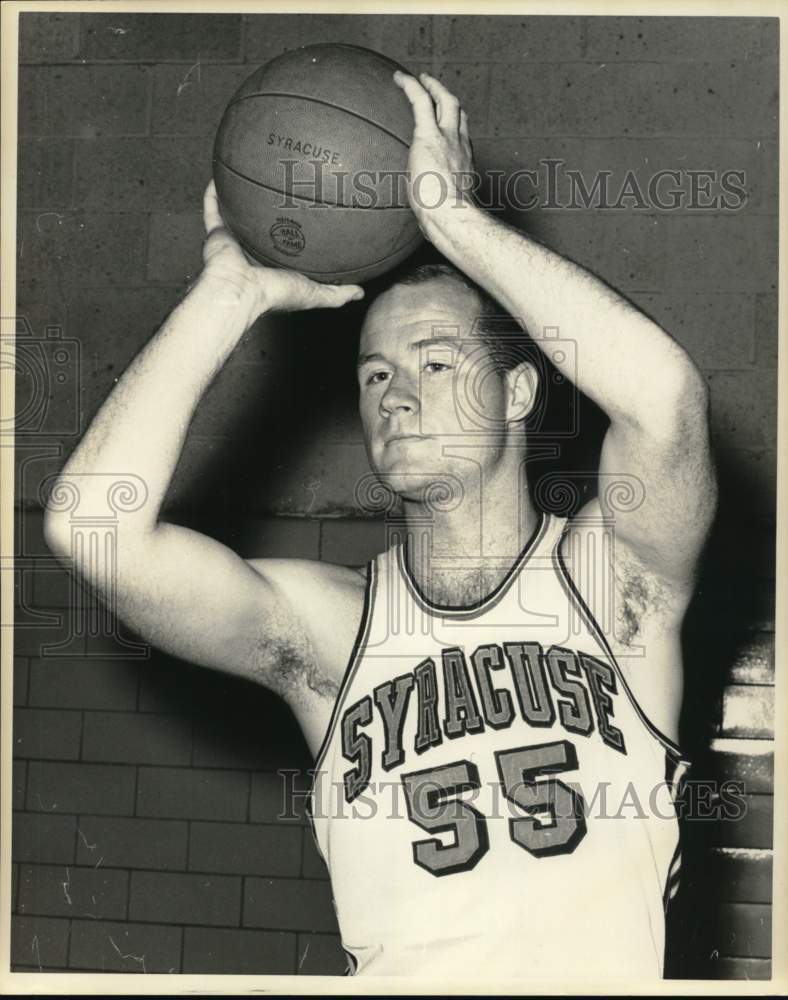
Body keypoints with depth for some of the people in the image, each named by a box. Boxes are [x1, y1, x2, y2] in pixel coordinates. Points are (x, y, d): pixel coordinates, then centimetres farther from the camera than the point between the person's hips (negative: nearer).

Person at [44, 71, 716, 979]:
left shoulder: (610, 576, 3)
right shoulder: (329, 629, 4)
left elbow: (664, 391, -15)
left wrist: (451, 215, -9)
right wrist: (233, 289, -3)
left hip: (611, 973, 0)